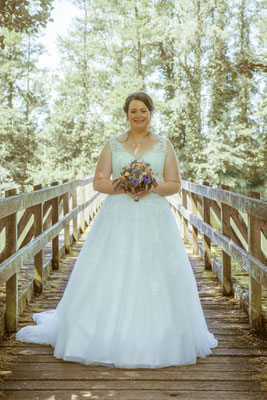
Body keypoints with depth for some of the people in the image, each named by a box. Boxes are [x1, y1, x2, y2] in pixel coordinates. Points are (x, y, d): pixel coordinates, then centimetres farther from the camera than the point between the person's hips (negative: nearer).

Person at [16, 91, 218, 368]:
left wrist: (153, 187, -12)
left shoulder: (164, 145, 9)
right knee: (110, 277, -2)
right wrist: (121, 185, -12)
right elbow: (98, 182, 5)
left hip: (154, 219, 0)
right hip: (118, 218, 0)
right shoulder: (113, 144, 8)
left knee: (156, 278, -3)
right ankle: (108, 335, 12)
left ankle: (157, 337, 12)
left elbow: (175, 184, 7)